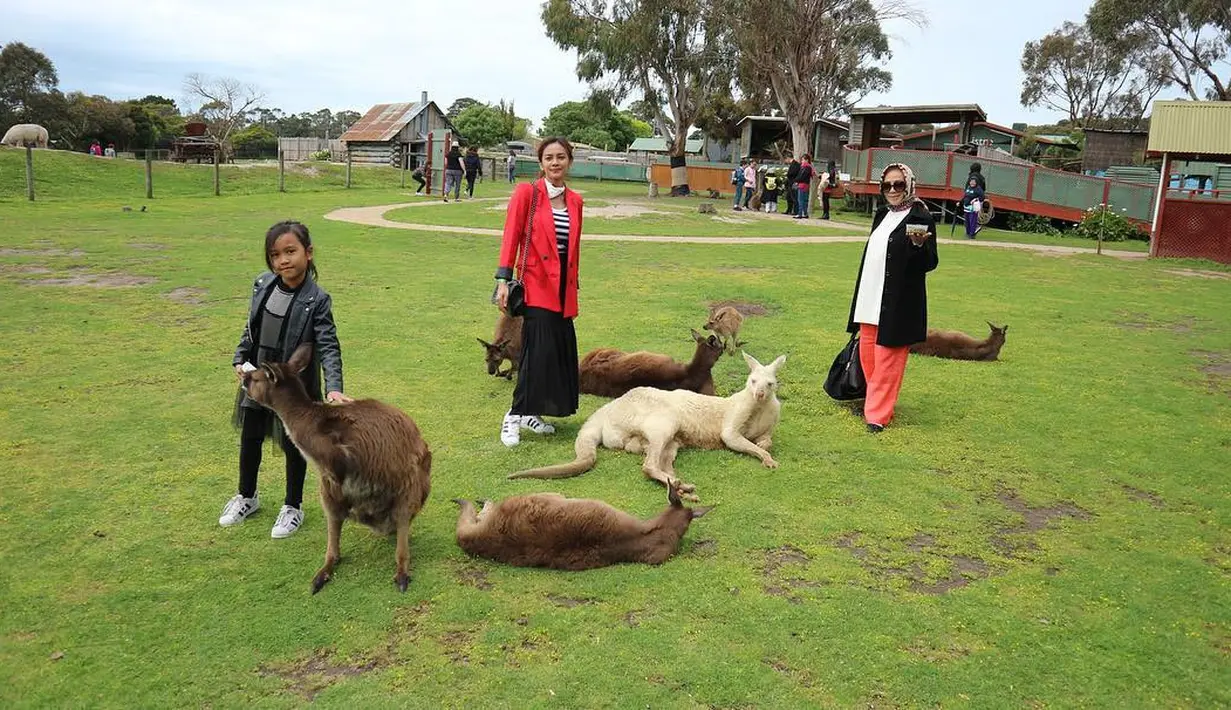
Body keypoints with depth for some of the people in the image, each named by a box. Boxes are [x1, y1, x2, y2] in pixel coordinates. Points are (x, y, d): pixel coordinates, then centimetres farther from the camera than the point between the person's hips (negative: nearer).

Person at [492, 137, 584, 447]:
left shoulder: (575, 201, 11)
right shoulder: (527, 193, -4)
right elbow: (511, 237, -8)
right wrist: (503, 281, -14)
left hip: (563, 288, 6)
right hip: (536, 284, -6)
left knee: (561, 350, 7)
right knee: (539, 348, -13)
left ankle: (530, 413, 20)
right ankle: (514, 417, -1)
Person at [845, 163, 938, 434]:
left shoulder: (921, 217, -10)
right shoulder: (882, 214, 11)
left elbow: (930, 263, -12)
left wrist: (919, 245, -33)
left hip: (898, 303, -8)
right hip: (871, 298, 8)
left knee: (887, 359, -1)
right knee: (867, 352, 15)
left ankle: (878, 413, 7)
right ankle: (876, 400, 32)